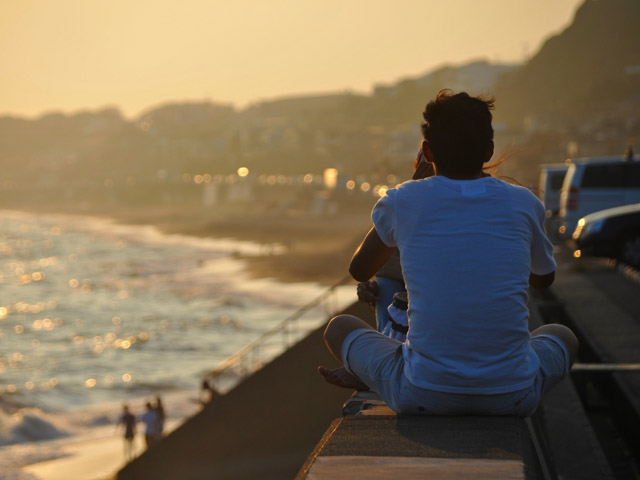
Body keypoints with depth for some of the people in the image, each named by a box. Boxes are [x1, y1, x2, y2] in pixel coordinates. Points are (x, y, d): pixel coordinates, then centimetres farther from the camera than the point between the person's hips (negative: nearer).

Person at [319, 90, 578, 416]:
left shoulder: (402, 203, -1)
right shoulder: (524, 204, 3)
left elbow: (360, 271, 19)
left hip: (422, 397, 0)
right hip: (513, 396, 0)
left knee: (340, 327, 21)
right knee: (563, 336, 33)